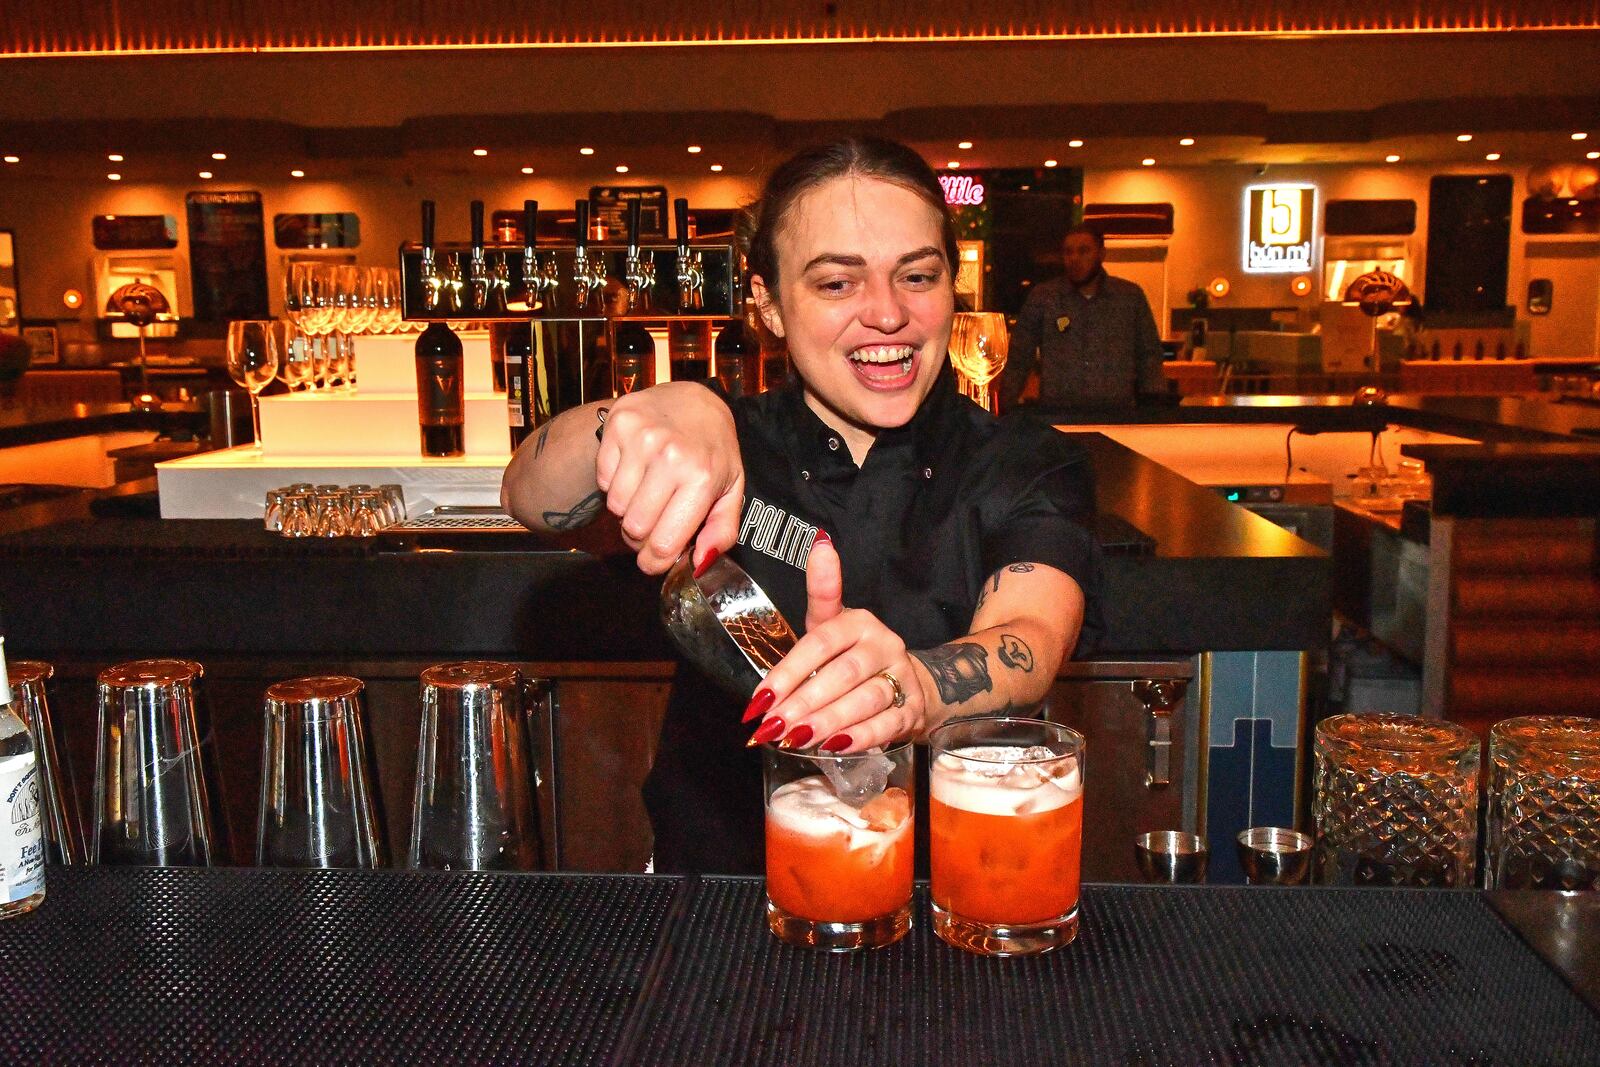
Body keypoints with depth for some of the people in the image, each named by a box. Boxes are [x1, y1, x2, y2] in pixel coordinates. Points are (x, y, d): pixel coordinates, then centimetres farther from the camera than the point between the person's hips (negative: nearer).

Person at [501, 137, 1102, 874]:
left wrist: (908, 688, -42)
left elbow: (1029, 643, -19)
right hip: (723, 900, 0)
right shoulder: (731, 447, 2)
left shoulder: (1029, 470, 1)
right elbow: (532, 501, -13)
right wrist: (657, 410, -34)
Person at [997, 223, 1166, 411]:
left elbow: (1149, 354, 13)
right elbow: (1018, 359, 8)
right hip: (1056, 415, -1)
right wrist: (1004, 408, 1)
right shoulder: (1042, 298, 7)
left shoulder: (1131, 296, 10)